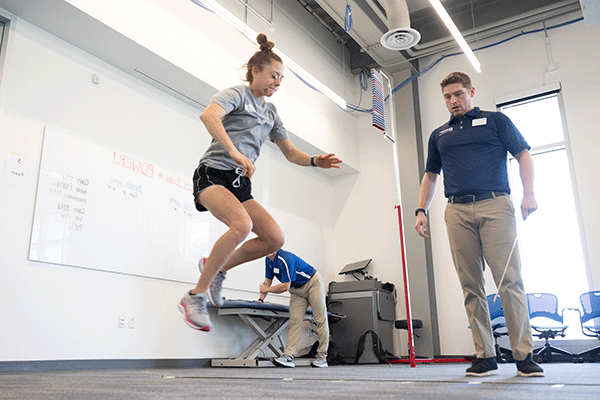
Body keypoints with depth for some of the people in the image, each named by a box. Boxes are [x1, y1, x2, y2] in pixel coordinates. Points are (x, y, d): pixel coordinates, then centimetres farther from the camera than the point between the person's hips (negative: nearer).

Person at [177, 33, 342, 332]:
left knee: (275, 238, -6)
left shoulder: (271, 113, 22)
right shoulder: (236, 94, -1)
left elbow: (290, 152, 25)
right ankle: (195, 296, -21)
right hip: (213, 173, -7)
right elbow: (208, 115, -23)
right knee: (242, 224, -33)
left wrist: (314, 161, 4)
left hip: (240, 184, 7)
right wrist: (235, 152, -33)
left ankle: (218, 268, 12)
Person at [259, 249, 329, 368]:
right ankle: (288, 356, -14)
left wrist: (266, 289, -15)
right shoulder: (268, 260, -2)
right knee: (294, 320, -6)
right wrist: (261, 299, -6)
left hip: (313, 283, -7)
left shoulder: (285, 259, -30)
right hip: (296, 289, 7)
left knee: (320, 320, -6)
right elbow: (267, 281, 6)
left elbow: (285, 287, -28)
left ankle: (322, 357, -1)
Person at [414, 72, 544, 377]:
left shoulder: (495, 120, 15)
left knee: (509, 280, -9)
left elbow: (523, 155, 8)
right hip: (457, 212, 3)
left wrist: (529, 193, -7)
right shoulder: (438, 135, 24)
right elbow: (430, 175, 23)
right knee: (471, 287, -1)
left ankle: (523, 355, -3)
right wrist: (421, 210, 10)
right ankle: (485, 356, 4)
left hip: (495, 205, -3)